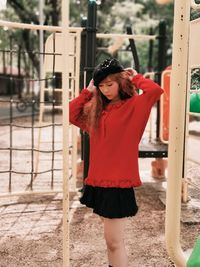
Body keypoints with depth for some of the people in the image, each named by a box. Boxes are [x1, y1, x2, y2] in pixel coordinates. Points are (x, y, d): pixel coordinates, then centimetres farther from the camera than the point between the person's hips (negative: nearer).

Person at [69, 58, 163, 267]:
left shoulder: (133, 106, -8)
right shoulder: (95, 111, 12)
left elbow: (155, 91, -24)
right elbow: (71, 115, 12)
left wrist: (135, 77, -7)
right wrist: (88, 91, 8)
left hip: (118, 184, -7)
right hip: (98, 182, 7)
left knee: (114, 242, -2)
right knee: (112, 241, 18)